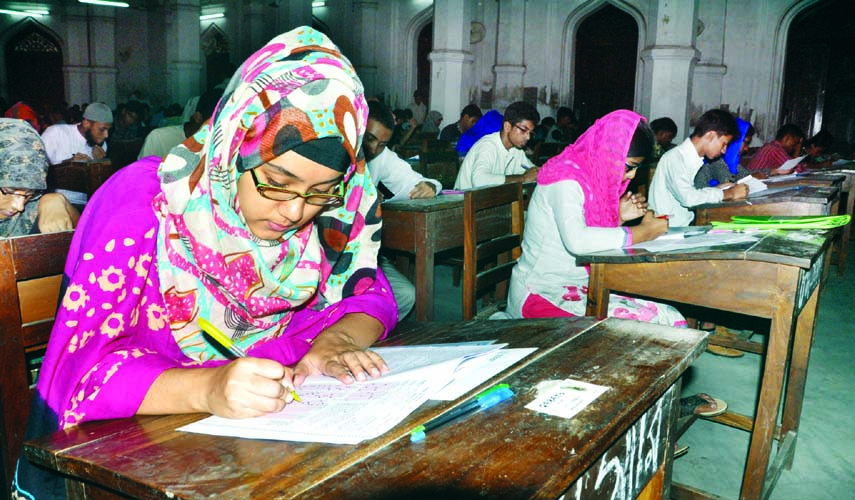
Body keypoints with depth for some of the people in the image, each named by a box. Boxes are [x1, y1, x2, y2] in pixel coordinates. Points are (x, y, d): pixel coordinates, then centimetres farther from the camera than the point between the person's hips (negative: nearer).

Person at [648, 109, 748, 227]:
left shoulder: (694, 160, 13)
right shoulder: (674, 157, -14)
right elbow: (688, 197, -26)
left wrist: (717, 189, 6)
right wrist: (728, 193, -16)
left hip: (684, 225, 8)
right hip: (668, 230, -8)